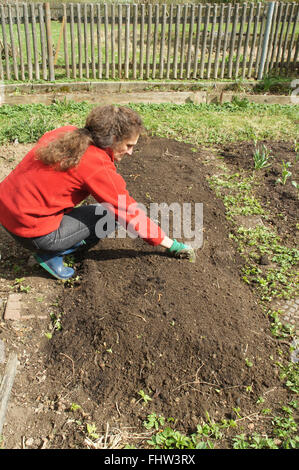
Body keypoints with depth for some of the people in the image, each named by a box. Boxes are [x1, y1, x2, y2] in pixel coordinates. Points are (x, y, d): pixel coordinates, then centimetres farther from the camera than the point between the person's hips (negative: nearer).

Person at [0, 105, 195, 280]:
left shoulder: (66, 133, 0)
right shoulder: (97, 167, -20)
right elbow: (130, 214, -14)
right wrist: (172, 245, -3)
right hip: (31, 232, -8)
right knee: (112, 214, -3)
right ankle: (51, 255, -1)